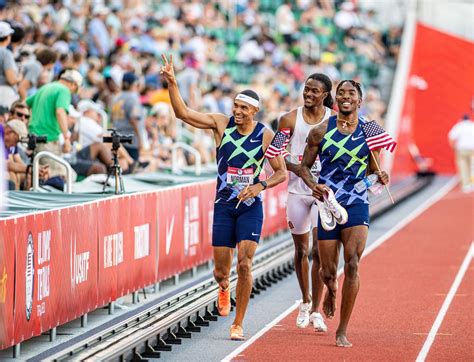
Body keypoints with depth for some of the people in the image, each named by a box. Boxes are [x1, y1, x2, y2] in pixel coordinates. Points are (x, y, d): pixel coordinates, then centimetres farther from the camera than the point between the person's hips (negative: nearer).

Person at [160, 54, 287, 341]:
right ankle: (224, 288, 44)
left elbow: (282, 172, 0)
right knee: (221, 270, 4)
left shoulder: (265, 135, -6)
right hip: (224, 206, 2)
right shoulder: (221, 124, -2)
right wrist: (172, 83, -21)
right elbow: (183, 113, -9)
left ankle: (238, 324, -2)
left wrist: (260, 186, -17)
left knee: (244, 264, -14)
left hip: (251, 207, -2)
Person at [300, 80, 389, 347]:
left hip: (357, 204, 0)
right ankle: (331, 290, 45)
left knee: (353, 263, -18)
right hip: (328, 204, 0)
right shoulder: (321, 132, -1)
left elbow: (373, 170, 11)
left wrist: (380, 176, -12)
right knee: (328, 271, 3)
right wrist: (313, 185, -12)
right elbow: (305, 167, 8)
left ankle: (343, 331, -9)